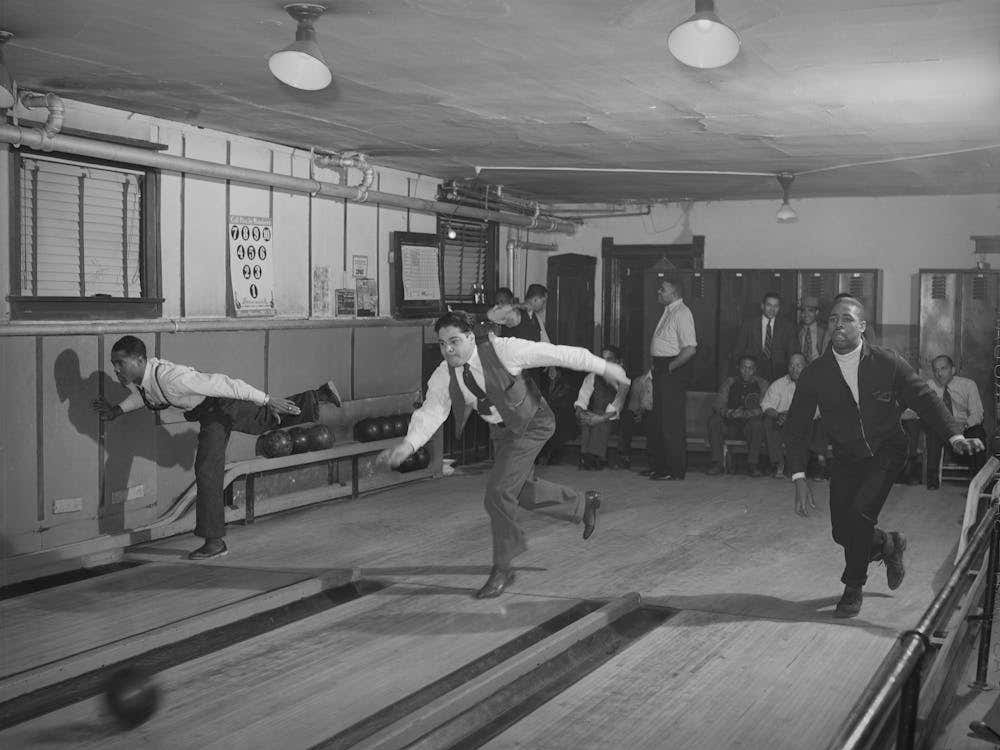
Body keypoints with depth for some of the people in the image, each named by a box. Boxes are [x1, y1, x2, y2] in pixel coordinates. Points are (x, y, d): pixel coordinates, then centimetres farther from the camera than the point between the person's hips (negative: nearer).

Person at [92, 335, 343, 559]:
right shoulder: (135, 374, -15)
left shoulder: (170, 378, -41)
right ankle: (320, 396, 41)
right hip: (204, 409, 8)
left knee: (206, 470, -13)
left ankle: (215, 541, -5)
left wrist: (267, 400, -35)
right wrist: (117, 410, -2)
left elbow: (223, 383, -38)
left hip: (222, 405, -8)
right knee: (266, 421, 25)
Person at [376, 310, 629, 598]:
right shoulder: (443, 376, -13)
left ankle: (503, 568, 0)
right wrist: (408, 444, -38)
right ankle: (583, 505, 45)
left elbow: (557, 353, -22)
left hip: (531, 423, -7)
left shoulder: (502, 350, -28)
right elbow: (431, 412, -18)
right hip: (501, 430, 7)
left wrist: (603, 367, -16)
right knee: (523, 491, 18)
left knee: (498, 491, -17)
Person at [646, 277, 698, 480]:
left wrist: (669, 367, -22)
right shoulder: (669, 312, 16)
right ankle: (659, 466, 23)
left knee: (672, 423, -5)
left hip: (674, 372, -10)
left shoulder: (682, 313, -14)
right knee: (659, 420, 14)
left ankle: (676, 470, 2)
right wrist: (657, 367, 10)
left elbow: (690, 349, -22)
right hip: (662, 372, 10)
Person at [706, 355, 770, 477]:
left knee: (757, 423, -35)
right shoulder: (729, 382, 11)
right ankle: (717, 463, -22)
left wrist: (744, 413, -25)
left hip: (749, 424, -2)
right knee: (714, 420, -26)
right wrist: (727, 412, -23)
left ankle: (753, 464, -22)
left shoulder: (761, 384, 4)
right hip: (730, 426, 2)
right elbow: (718, 404, 1)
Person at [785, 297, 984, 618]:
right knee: (842, 533, -1)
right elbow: (796, 428, -6)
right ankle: (888, 544, 34)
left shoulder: (888, 363, -12)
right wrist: (799, 479, -13)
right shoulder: (814, 375, -10)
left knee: (860, 511, -22)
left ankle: (853, 588, 1)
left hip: (886, 452, -2)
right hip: (846, 457, 3)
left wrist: (955, 436, -17)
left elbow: (924, 399, -4)